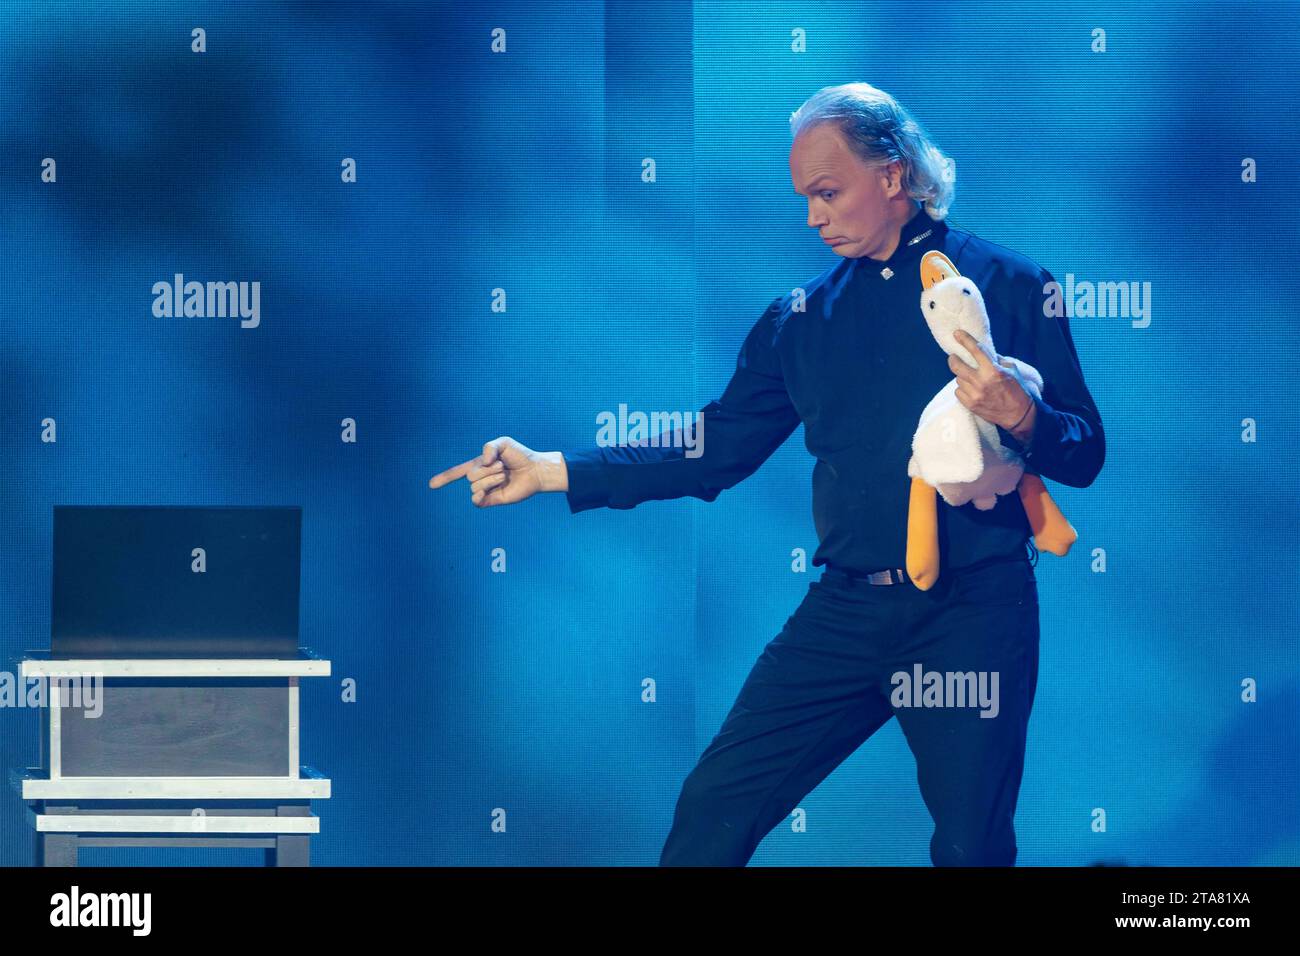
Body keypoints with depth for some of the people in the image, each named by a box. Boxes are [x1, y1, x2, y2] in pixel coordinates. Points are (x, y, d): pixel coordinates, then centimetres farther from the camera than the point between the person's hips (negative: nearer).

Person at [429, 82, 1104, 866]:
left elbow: (1083, 455, 0)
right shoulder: (803, 317, 13)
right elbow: (716, 450, 13)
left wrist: (1020, 417, -23)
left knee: (972, 847, 2)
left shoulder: (1005, 286, 0)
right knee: (714, 809, -2)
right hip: (847, 609, 4)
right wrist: (550, 471, 6)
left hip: (972, 614, -4)